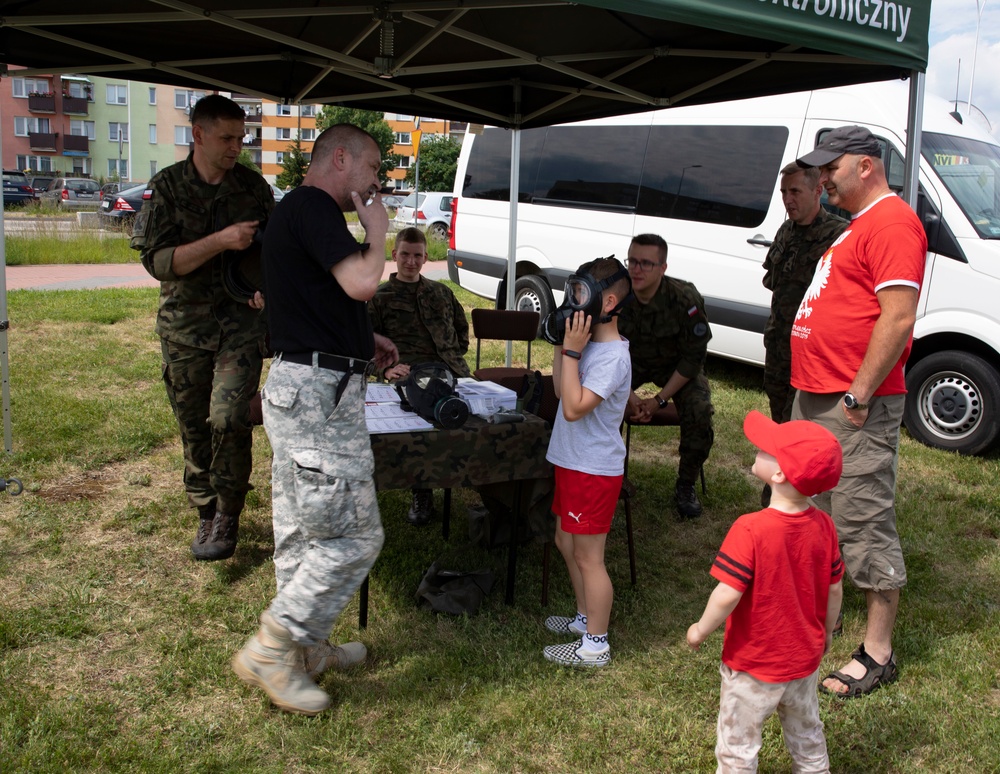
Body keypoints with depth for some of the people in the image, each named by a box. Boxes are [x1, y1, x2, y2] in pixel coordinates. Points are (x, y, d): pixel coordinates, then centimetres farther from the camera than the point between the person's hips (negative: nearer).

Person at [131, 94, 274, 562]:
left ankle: (228, 514, 1)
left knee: (228, 416, -17)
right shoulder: (166, 187, -1)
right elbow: (157, 261, -11)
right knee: (194, 426, 8)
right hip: (185, 324, 1)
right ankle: (207, 513, 26)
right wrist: (220, 241, -21)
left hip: (241, 318, 0)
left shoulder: (253, 186, 4)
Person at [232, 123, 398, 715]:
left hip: (306, 391, 11)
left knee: (303, 529, 17)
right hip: (319, 393, -11)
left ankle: (306, 648, 30)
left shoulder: (298, 211, 20)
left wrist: (363, 340, 17)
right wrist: (377, 230, -7)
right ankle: (270, 651, 4)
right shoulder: (312, 206, -13)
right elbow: (362, 283, -26)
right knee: (355, 534, -5)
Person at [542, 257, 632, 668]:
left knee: (588, 556, 0)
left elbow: (574, 407, -29)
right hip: (572, 462, 10)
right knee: (566, 542, 22)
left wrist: (572, 351, -24)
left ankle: (594, 645, 13)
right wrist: (561, 347, 4)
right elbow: (561, 391, 14)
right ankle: (585, 618, 38)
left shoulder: (612, 356, -22)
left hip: (594, 469, -10)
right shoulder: (591, 344, 7)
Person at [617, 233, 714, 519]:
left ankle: (685, 487, -2)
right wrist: (629, 395, -20)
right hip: (632, 361, 2)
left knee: (700, 412, -26)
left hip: (676, 366, -2)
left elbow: (693, 358, -20)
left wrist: (659, 400, -22)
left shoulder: (685, 299, -29)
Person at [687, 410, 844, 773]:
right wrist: (826, 632, 17)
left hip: (754, 664, -5)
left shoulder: (750, 530, -29)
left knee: (737, 743, 13)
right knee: (807, 734, 27)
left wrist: (701, 630, -10)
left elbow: (728, 594, -27)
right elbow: (835, 588, 0)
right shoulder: (823, 526, -11)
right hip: (805, 658, 6)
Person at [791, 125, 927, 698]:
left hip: (857, 407, -11)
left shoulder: (892, 222, -13)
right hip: (815, 398, 11)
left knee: (866, 524, -4)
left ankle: (878, 654, 5)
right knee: (815, 513, 20)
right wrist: (819, 387, 18)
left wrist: (858, 395, -22)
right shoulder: (857, 226, 19)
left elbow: (899, 316, -23)